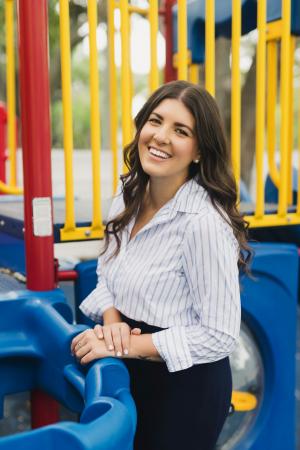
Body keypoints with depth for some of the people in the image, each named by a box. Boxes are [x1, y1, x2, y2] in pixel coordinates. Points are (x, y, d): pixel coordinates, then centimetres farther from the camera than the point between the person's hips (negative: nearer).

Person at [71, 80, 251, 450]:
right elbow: (107, 272, 7)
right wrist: (112, 322, -13)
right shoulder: (130, 192, -3)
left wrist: (125, 345, -23)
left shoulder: (204, 222, -26)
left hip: (186, 384, -7)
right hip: (131, 377, 7)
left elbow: (219, 336, -23)